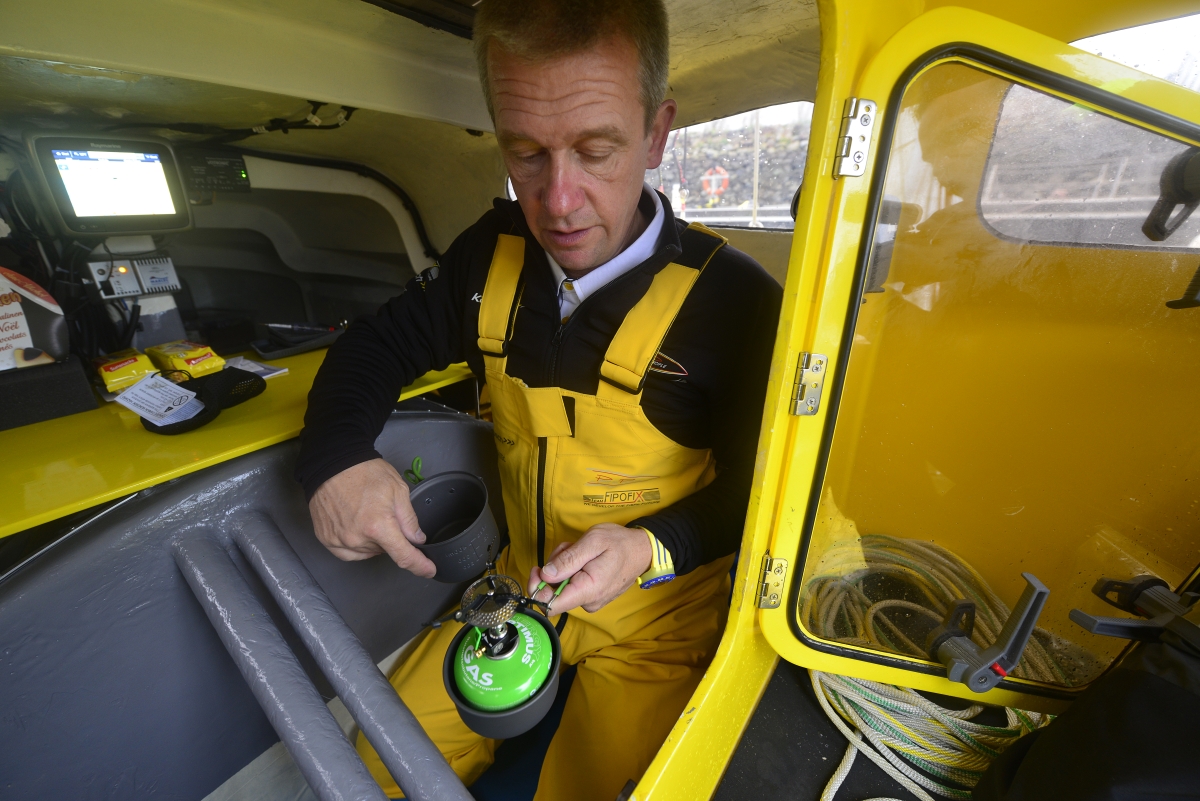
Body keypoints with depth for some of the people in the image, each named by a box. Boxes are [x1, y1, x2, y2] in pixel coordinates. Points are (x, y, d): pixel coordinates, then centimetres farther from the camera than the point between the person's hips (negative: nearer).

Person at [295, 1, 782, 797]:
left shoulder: (733, 298, -21)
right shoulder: (493, 253, -7)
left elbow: (754, 491, -10)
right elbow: (379, 344, 3)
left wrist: (652, 550, -27)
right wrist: (336, 456, -15)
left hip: (655, 619, -3)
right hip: (525, 584, 4)